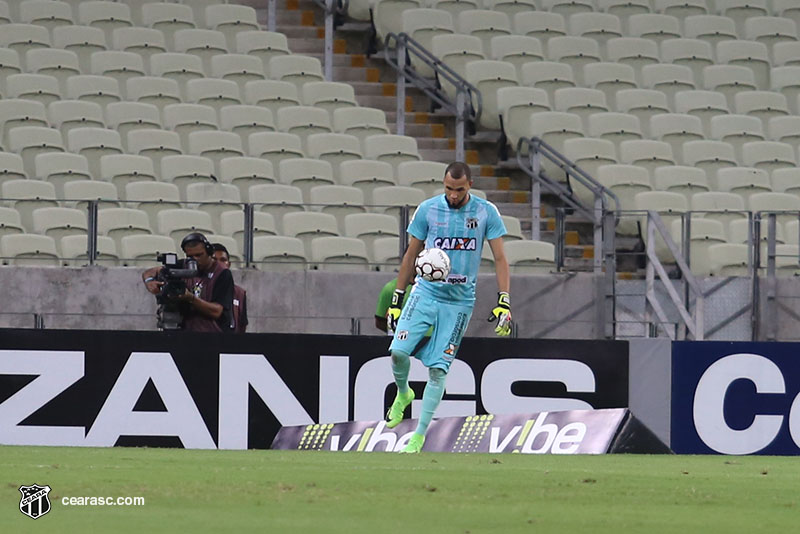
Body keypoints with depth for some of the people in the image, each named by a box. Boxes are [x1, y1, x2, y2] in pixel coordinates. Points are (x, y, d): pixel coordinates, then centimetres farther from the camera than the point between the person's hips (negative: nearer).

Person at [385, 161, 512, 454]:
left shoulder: (486, 212, -3)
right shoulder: (428, 210, 0)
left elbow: (500, 258, 0)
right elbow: (411, 254, 9)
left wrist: (504, 301, -10)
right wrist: (396, 299, 8)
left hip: (459, 301, -1)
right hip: (425, 293, 1)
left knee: (438, 370, -4)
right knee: (398, 351, -15)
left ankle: (419, 435, 6)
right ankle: (403, 393, 18)